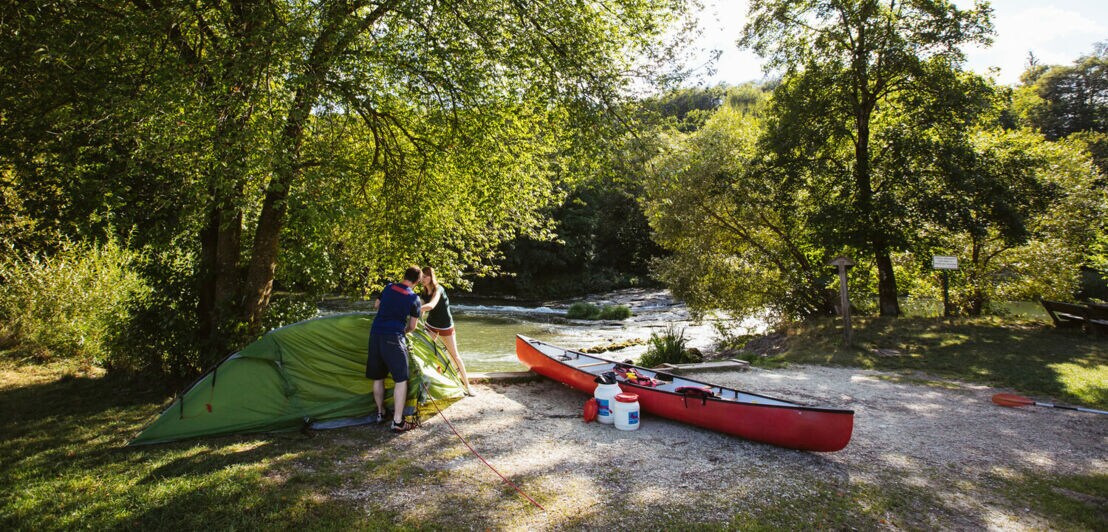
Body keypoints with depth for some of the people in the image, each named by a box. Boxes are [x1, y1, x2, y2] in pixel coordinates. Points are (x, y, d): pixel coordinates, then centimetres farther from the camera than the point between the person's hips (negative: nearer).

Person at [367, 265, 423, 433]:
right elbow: (412, 327, 7)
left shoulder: (389, 287, 11)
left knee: (377, 377, 18)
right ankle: (397, 422, 0)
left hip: (375, 334, 6)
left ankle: (381, 413, 33)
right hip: (393, 338, -6)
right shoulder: (414, 298, -1)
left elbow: (376, 305, 28)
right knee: (401, 379, 2)